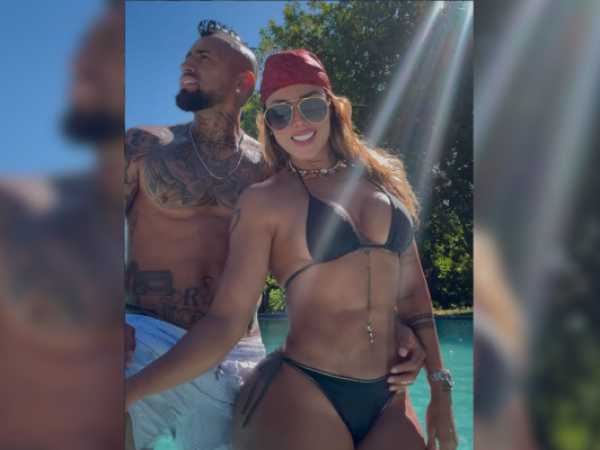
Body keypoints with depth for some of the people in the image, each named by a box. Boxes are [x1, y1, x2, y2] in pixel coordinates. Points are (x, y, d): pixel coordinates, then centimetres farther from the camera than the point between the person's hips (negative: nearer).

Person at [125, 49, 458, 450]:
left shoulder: (381, 177, 8)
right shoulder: (264, 200, -5)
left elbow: (411, 289, 13)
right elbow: (226, 320, -11)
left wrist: (440, 387, 13)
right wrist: (133, 388, -22)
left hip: (390, 404, 5)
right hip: (301, 399, -4)